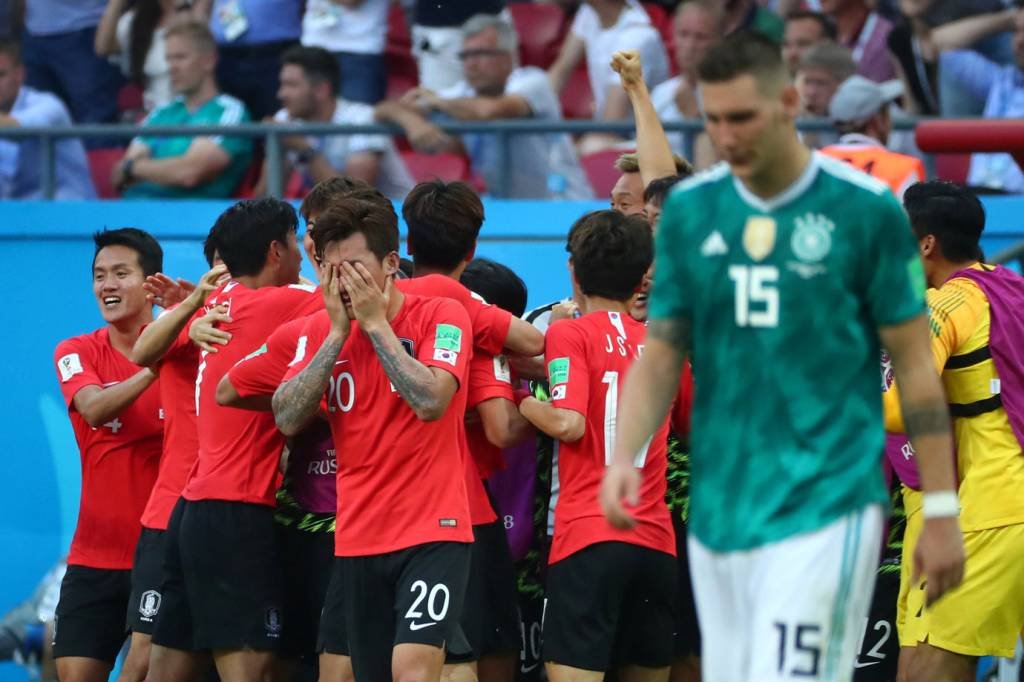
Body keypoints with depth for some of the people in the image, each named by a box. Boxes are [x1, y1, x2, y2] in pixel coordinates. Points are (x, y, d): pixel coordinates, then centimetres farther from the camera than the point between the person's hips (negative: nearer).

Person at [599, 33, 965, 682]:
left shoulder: (867, 209, -5)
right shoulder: (689, 210, 7)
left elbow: (916, 367, -1)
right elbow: (660, 354, 9)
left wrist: (942, 509, -2)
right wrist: (623, 456, -8)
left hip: (825, 509, -5)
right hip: (719, 508, 5)